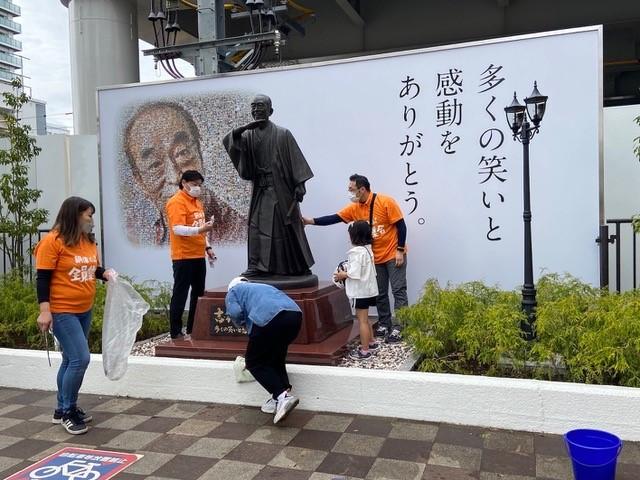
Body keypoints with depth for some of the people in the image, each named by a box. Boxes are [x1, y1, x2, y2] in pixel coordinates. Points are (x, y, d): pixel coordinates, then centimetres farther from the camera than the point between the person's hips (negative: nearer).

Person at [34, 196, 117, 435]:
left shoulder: (88, 241, 8)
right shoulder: (52, 241, -14)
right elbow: (43, 278, -15)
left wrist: (105, 273, 0)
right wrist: (44, 310, -20)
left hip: (84, 310, 8)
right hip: (62, 312, -8)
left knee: (71, 359, 15)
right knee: (80, 359, -11)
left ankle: (62, 409, 29)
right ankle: (67, 411, 7)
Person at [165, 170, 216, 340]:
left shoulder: (196, 202, 17)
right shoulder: (176, 202, -11)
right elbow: (178, 229, -22)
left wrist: (207, 247, 17)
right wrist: (200, 229, -33)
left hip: (198, 255, 9)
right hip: (183, 257, -9)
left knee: (198, 294, 13)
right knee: (180, 294, -2)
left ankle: (193, 330, 24)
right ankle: (176, 333, 6)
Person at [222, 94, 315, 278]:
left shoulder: (282, 134, -2)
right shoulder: (248, 135, 7)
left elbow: (296, 160, -5)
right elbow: (228, 140, -9)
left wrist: (300, 184, -12)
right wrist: (244, 128, -24)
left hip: (281, 189, -3)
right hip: (260, 189, 3)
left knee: (288, 227, 4)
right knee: (257, 226, -4)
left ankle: (301, 266, 17)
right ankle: (256, 265, -2)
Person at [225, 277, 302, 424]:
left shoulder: (233, 291, 25)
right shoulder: (263, 286, 41)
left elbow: (235, 312, 3)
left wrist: (244, 325, 26)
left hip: (269, 318, -6)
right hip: (295, 314, 6)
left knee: (254, 362, 12)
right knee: (276, 358, 27)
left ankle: (283, 396, -2)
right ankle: (279, 400, 23)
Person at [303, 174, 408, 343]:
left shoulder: (386, 202, -16)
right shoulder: (354, 208, 1)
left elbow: (401, 225, -14)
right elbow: (334, 218, -2)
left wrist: (400, 250, -16)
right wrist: (311, 221, -11)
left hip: (394, 255, -6)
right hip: (375, 257, 6)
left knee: (398, 290, -4)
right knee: (380, 293, 11)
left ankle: (399, 327, -2)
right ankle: (384, 324, 22)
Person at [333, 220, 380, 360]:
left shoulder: (356, 251, -20)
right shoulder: (367, 249, 8)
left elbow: (355, 273, -26)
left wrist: (343, 275, -9)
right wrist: (347, 272, 11)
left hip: (361, 291, -9)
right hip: (367, 289, 10)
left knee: (362, 320, -2)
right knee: (364, 318, 22)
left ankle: (364, 351, 5)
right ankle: (371, 343, 33)